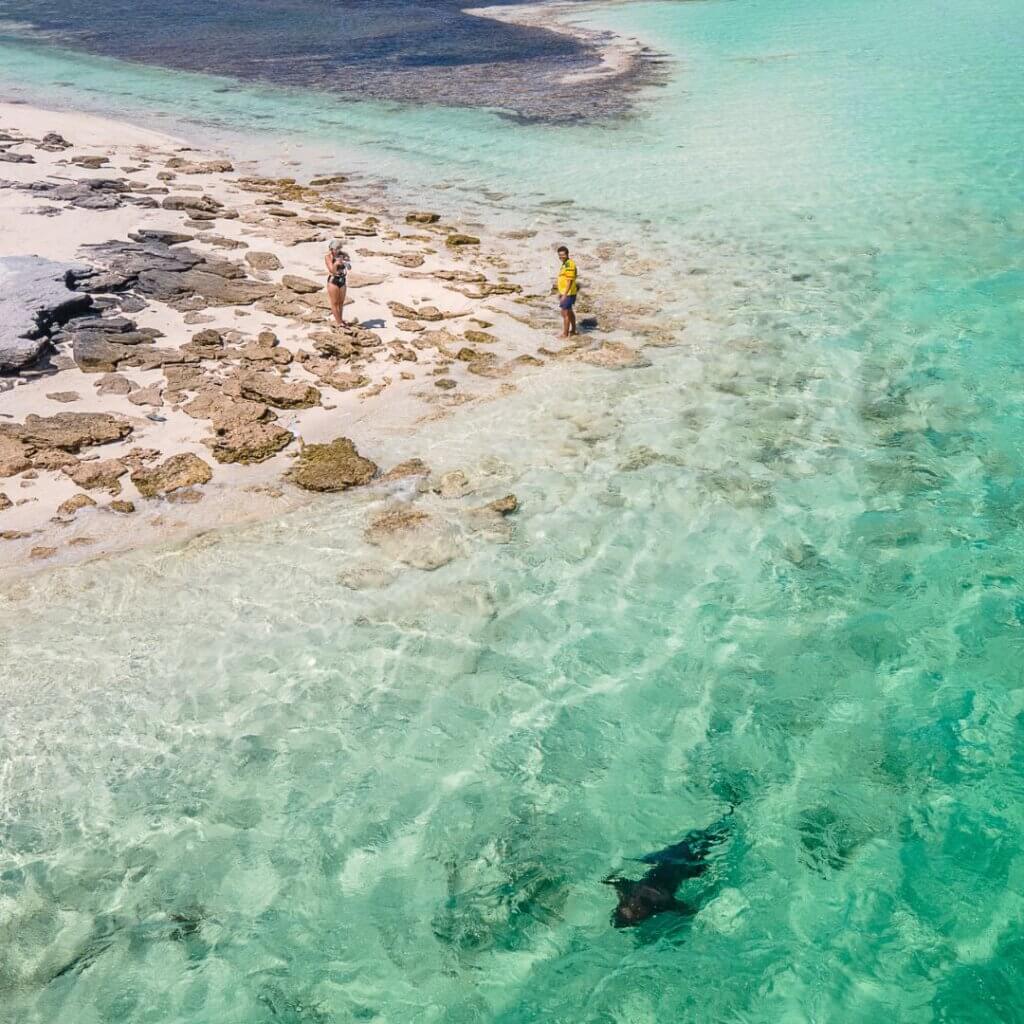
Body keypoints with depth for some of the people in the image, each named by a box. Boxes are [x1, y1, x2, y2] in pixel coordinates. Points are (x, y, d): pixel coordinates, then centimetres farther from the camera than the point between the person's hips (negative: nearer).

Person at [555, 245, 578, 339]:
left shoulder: (569, 265, -20)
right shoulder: (564, 264, 10)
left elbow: (570, 281, -24)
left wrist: (565, 295, -27)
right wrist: (560, 292, 22)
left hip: (568, 293, -10)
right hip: (564, 292, 10)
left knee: (565, 313, -5)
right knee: (569, 311, 22)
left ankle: (565, 335, 1)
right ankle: (573, 330, 37)